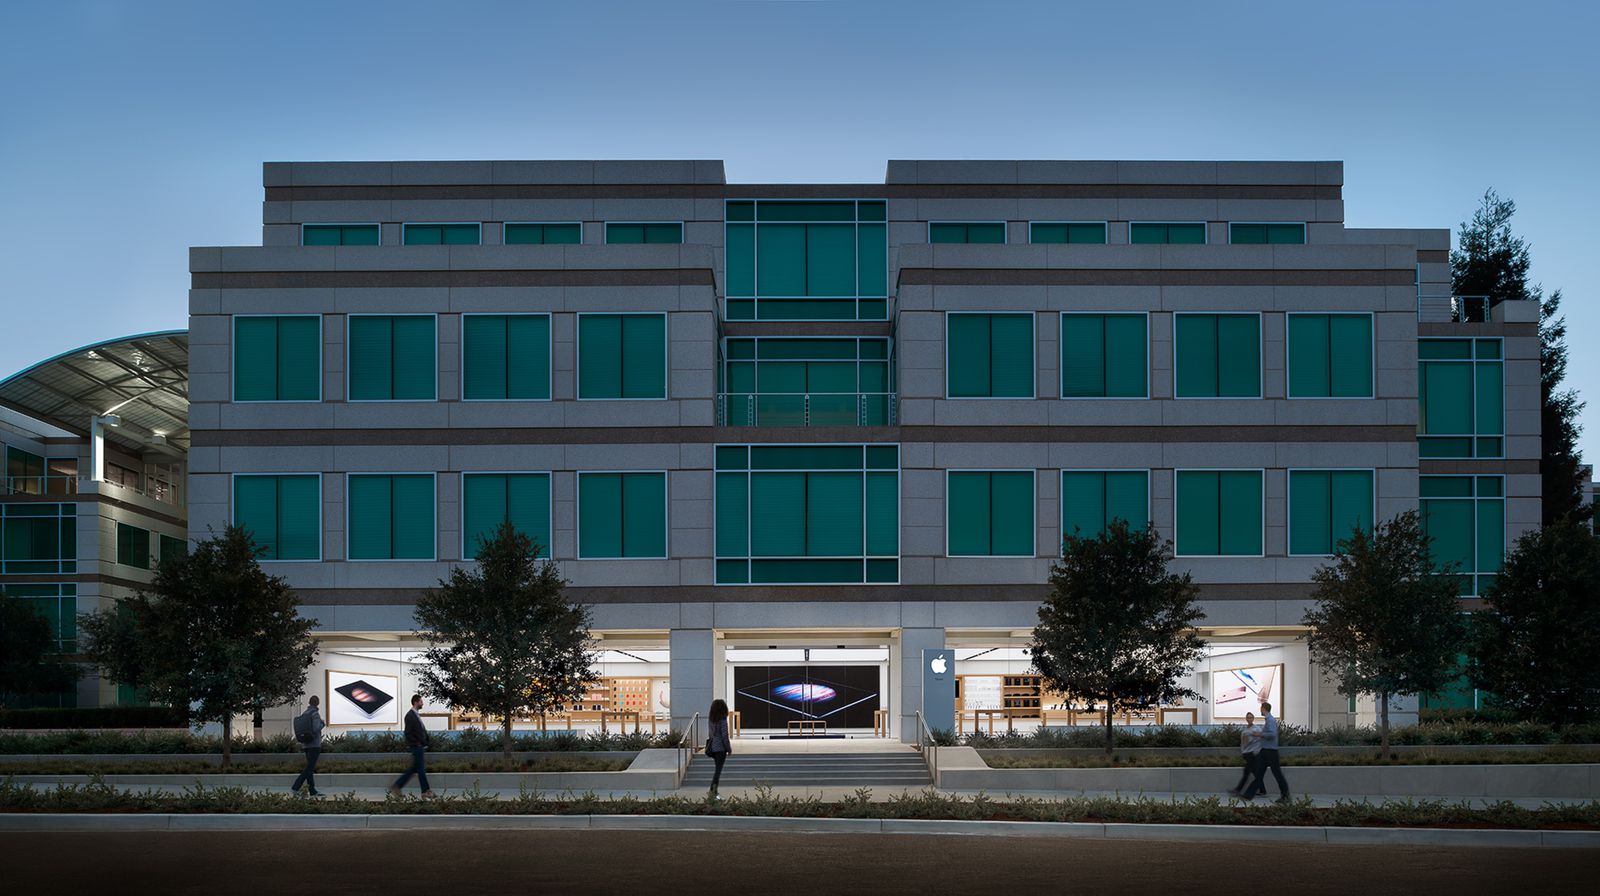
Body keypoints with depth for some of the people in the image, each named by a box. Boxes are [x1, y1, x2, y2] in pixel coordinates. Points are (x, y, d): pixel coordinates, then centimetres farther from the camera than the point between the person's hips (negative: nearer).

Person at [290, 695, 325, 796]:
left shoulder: (303, 714, 10)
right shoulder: (315, 714, -12)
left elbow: (299, 731, 11)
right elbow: (316, 729, -22)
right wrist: (322, 724, -2)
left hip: (306, 745, 8)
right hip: (315, 745, -8)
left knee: (310, 768, 11)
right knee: (309, 768, -8)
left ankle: (312, 791, 11)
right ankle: (295, 788, -18)